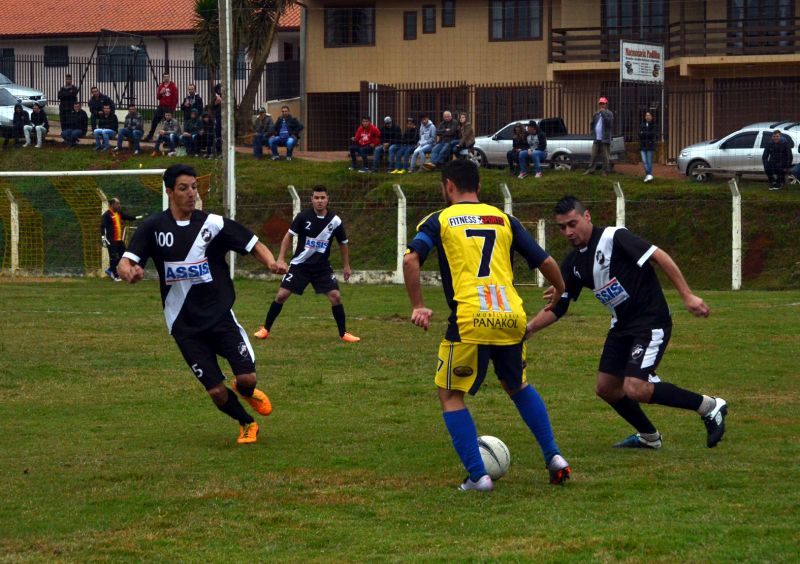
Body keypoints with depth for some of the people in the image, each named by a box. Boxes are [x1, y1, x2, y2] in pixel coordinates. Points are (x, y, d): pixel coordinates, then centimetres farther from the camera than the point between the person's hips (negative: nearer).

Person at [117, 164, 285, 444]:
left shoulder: (213, 224, -4)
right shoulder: (153, 227, -4)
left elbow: (254, 245, 2)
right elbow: (124, 264, -10)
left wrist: (271, 262, -19)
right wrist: (130, 273, -34)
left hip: (220, 316, 0)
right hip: (184, 325, 0)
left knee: (247, 378, -11)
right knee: (216, 391, -5)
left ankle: (246, 391, 28)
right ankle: (247, 424, 27)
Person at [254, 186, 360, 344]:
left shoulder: (335, 221, -8)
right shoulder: (303, 216, -13)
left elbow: (343, 243, 8)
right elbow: (289, 236, -5)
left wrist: (346, 266, 11)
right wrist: (281, 259, -13)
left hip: (322, 266, 1)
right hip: (300, 264, -1)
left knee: (335, 296, -12)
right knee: (281, 295, -6)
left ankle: (343, 333, 3)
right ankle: (265, 329, 11)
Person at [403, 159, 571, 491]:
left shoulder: (440, 220, 8)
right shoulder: (503, 219, 17)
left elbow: (411, 259, -8)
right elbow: (545, 262, 14)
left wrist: (417, 306, -1)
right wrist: (562, 295, 32)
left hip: (469, 320, -4)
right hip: (512, 319, 4)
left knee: (450, 396, 12)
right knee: (517, 385, 28)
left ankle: (477, 475, 2)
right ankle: (554, 457, 20)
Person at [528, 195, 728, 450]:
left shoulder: (614, 238, -17)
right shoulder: (572, 264, 7)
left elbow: (659, 257, -19)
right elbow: (556, 308, 12)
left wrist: (687, 296, -22)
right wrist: (527, 329, -4)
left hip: (651, 322, -8)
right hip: (622, 325, 9)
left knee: (635, 389, -20)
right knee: (607, 388, 8)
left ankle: (709, 407, -6)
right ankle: (649, 436, 30)